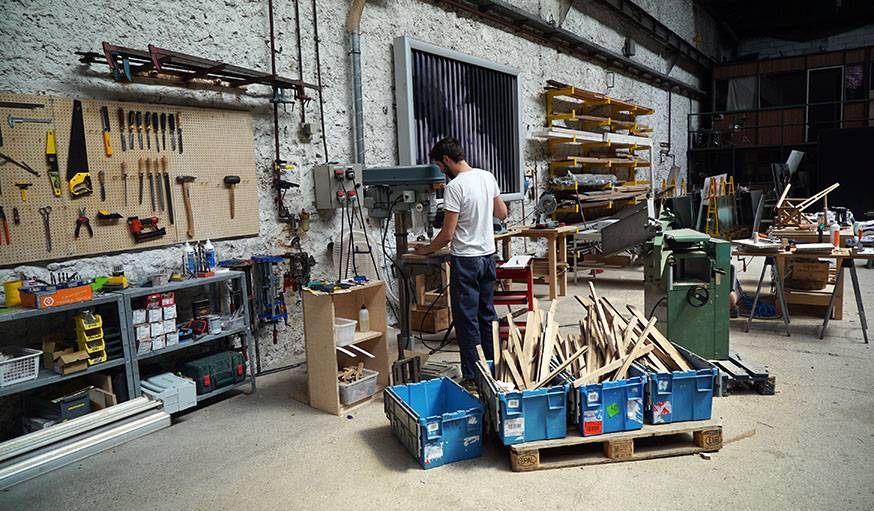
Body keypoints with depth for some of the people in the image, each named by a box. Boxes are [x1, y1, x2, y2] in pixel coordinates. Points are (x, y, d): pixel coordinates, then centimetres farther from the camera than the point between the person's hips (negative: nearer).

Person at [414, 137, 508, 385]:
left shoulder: (455, 186, -19)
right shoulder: (488, 177, 5)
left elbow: (447, 234, -17)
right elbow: (502, 213, 16)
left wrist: (426, 249, 0)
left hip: (466, 259, -8)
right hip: (488, 255, 8)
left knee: (467, 318, 1)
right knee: (487, 313, 17)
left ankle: (472, 376, 7)